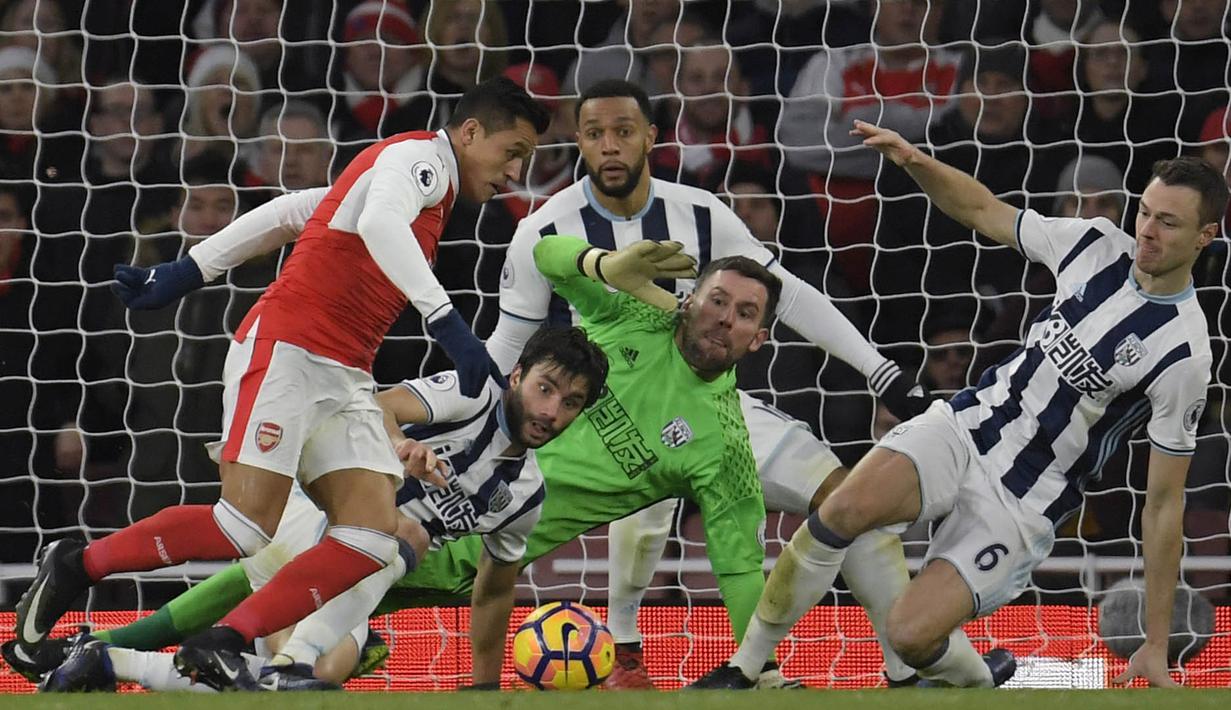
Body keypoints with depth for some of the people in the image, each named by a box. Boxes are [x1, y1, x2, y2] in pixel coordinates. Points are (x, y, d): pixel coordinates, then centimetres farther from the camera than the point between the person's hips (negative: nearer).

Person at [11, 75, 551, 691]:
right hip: (285, 352, -9)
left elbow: (290, 210, 25)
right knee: (248, 529, -17)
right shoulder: (418, 156, -4)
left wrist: (186, 273, 23)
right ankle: (77, 565, 0)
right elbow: (380, 224, -27)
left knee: (373, 540, -9)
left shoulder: (433, 187, 23)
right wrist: (445, 319, -34)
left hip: (341, 377, 9)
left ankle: (219, 644, -13)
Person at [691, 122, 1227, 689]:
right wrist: (914, 161, -7)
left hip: (1024, 505, -4)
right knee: (846, 508, -25)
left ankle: (982, 681, 16)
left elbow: (1163, 504, -12)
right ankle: (742, 670, -12)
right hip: (968, 427, 4)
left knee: (912, 634, -20)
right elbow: (983, 211, 13)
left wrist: (1156, 647, -10)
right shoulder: (1098, 245, -2)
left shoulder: (1182, 357, -16)